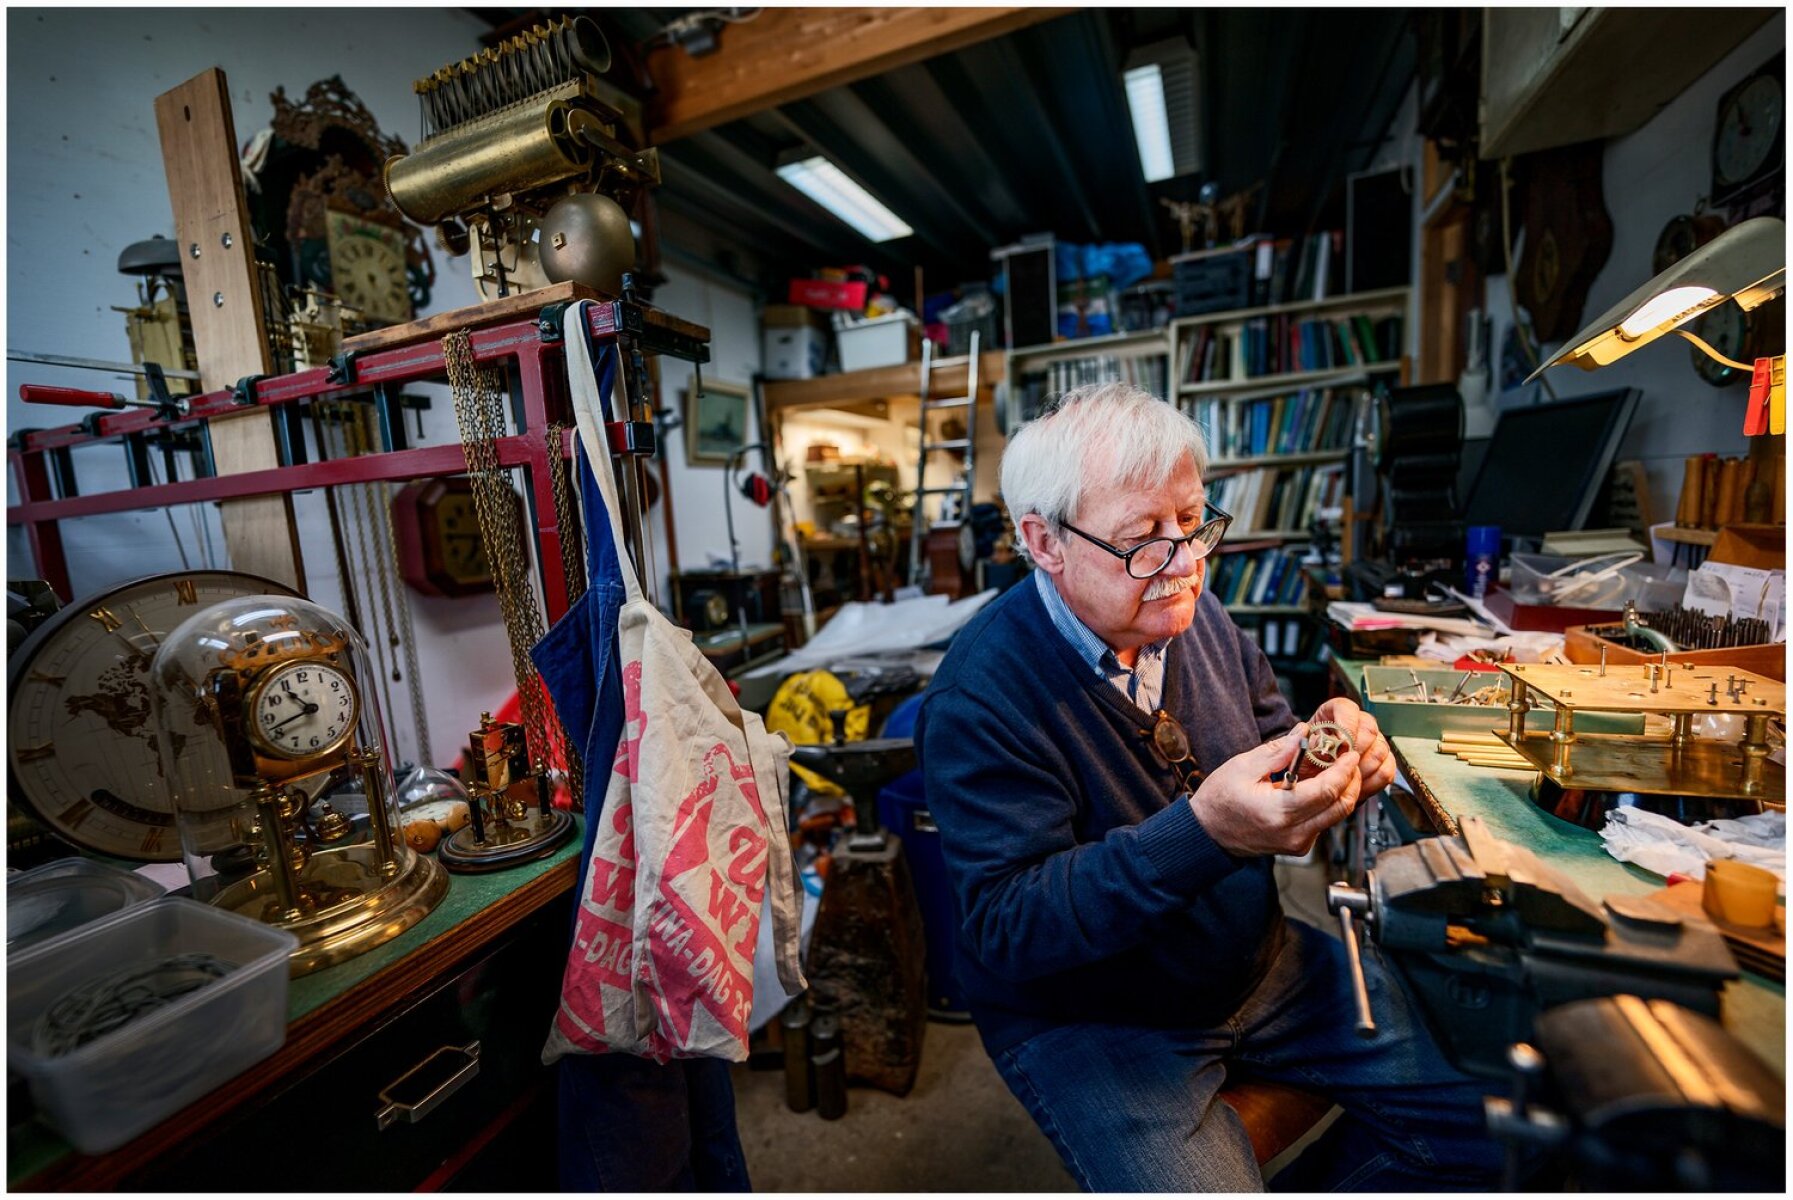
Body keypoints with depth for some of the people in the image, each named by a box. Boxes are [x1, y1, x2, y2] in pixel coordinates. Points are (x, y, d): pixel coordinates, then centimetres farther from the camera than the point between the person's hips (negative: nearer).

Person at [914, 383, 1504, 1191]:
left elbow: (1268, 729, 7)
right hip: (1087, 1017, -5)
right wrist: (1204, 831, -38)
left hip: (1258, 961, 6)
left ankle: (1301, 1188, 27)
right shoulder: (980, 696, -27)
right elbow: (1003, 924, -26)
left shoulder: (1191, 612, -5)